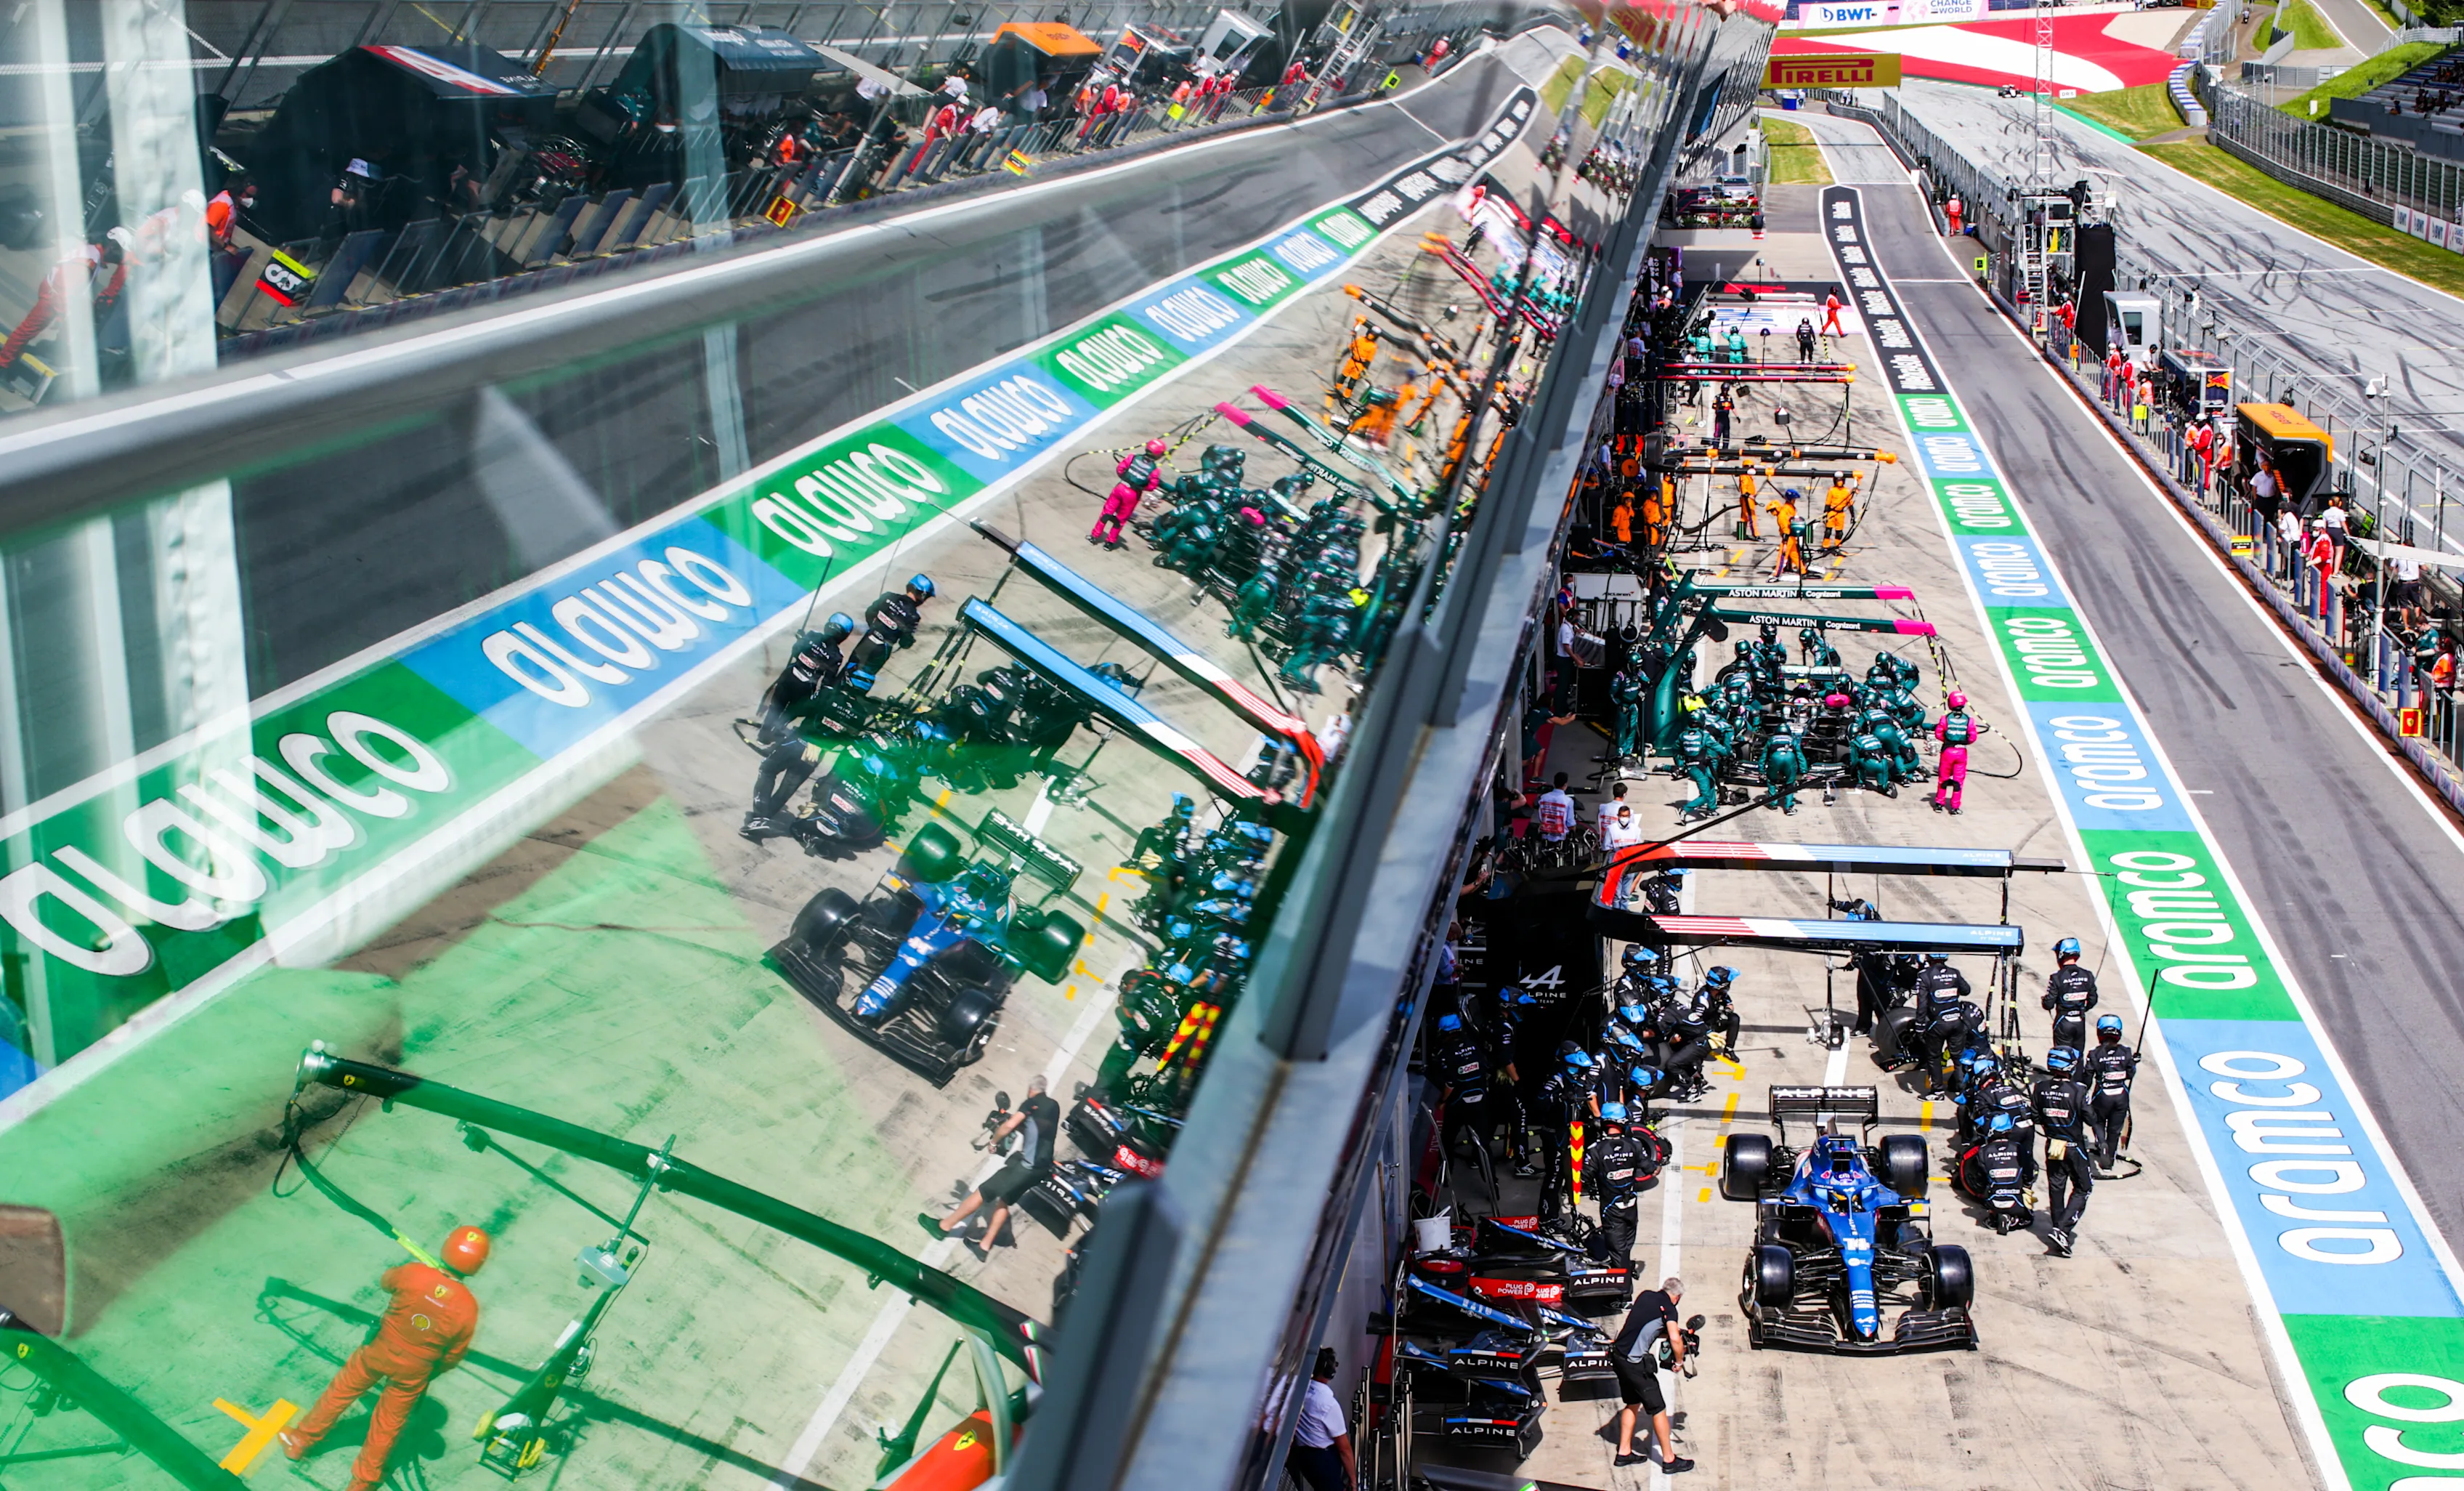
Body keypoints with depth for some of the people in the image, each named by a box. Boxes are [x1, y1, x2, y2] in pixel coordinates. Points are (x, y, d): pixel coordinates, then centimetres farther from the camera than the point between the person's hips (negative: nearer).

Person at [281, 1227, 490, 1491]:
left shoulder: (414, 1274, -26)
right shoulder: (468, 1307, -25)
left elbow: (385, 1281, 0)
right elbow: (453, 1357, -10)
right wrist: (431, 1373, 12)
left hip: (380, 1350, 0)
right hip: (414, 1371, 0)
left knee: (340, 1392, 26)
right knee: (388, 1424, 21)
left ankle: (301, 1441, 44)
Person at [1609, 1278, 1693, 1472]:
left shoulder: (1645, 1295, 11)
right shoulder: (1669, 1308, -10)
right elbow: (1674, 1339, -23)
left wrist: (1666, 1332, 21)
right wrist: (1679, 1361, -7)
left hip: (1618, 1355, 8)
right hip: (1635, 1362, -8)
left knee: (1632, 1404, 23)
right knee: (1658, 1409, 3)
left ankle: (1624, 1452, 26)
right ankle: (1669, 1460, 9)